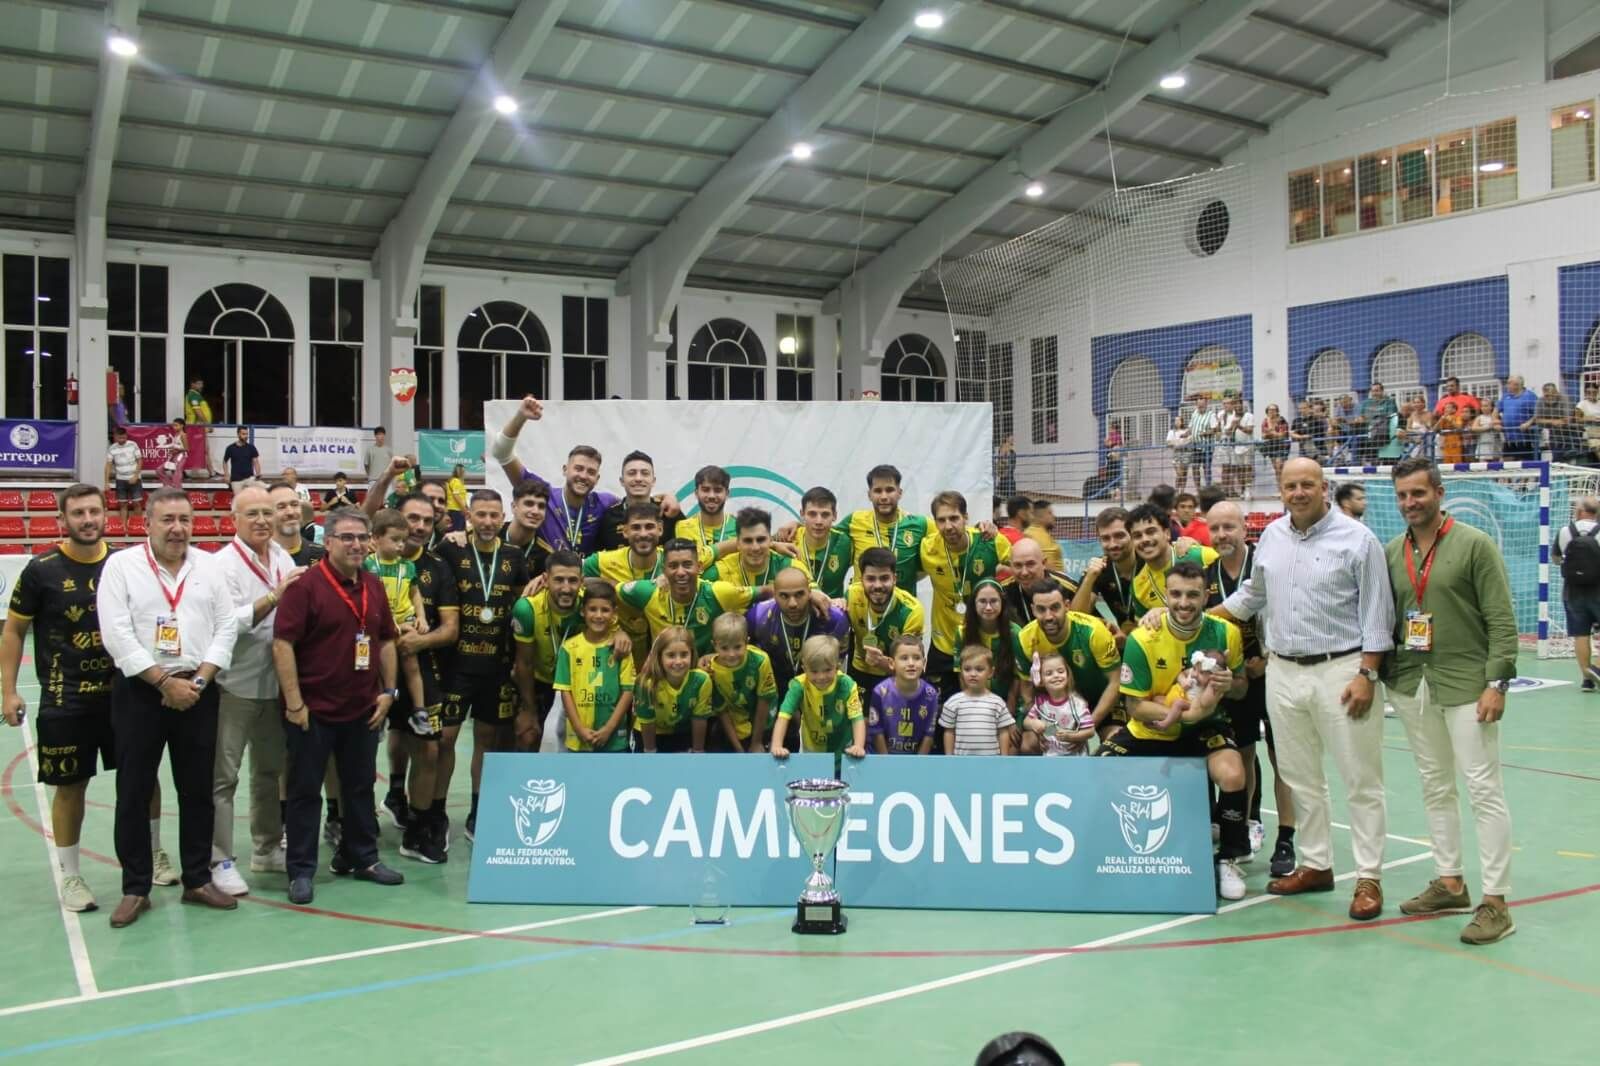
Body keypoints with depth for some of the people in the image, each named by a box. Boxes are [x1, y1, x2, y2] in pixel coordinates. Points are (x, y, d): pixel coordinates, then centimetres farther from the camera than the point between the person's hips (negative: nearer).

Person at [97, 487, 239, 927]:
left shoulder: (209, 565, 5)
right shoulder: (121, 565, -4)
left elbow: (225, 627, 2)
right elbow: (117, 635, -11)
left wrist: (197, 681, -9)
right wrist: (165, 682, -14)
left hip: (198, 691, 3)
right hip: (139, 691, -2)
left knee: (198, 790, 9)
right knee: (134, 792, 4)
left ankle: (198, 879, 21)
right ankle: (135, 889, 15)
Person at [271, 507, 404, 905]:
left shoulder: (374, 586, 8)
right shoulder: (306, 585, -11)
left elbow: (387, 640, 15)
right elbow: (282, 644, -15)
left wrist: (388, 691, 8)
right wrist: (294, 702, -17)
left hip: (363, 709, 6)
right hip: (313, 708, -6)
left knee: (361, 787, 15)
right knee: (305, 790, 5)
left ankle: (362, 858, 28)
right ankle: (301, 870, 14)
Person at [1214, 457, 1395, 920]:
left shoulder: (1357, 539, -7)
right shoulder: (1271, 537, 9)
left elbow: (1376, 616, -7)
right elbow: (1251, 596, 22)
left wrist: (1366, 675, -13)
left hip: (1340, 670, -5)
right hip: (1283, 671, 5)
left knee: (1361, 781, 2)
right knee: (1300, 778, 12)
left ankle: (1369, 878, 10)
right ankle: (1315, 865, 24)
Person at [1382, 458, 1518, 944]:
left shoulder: (1474, 544, -6)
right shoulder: (1391, 553, 8)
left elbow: (1502, 620, -9)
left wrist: (1497, 683, -14)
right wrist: (1381, 673, 7)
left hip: (1466, 685, -5)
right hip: (1411, 685, 5)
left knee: (1483, 788, -3)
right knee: (1435, 788, 13)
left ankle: (1495, 903, 2)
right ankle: (1449, 883, 25)